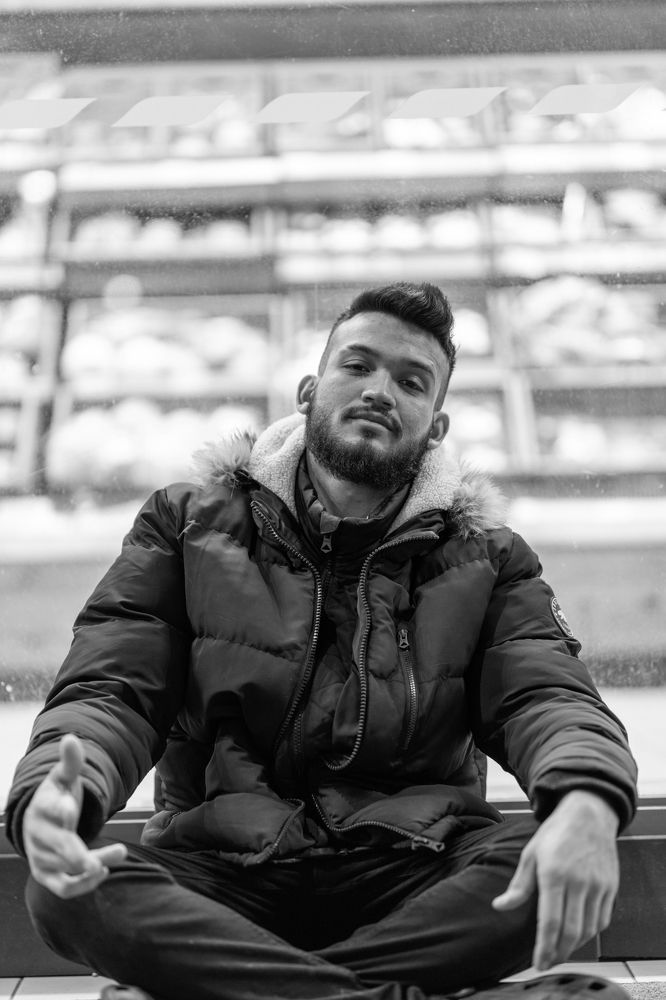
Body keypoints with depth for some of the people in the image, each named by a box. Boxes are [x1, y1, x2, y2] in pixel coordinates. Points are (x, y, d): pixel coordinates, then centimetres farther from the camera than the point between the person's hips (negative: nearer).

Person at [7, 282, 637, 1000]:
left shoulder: (485, 559, 10)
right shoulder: (187, 524, 8)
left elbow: (547, 696, -4)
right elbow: (110, 690, 0)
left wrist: (587, 803, -29)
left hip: (418, 873, 1)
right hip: (220, 867, 0)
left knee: (553, 871, -28)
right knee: (71, 892, -28)